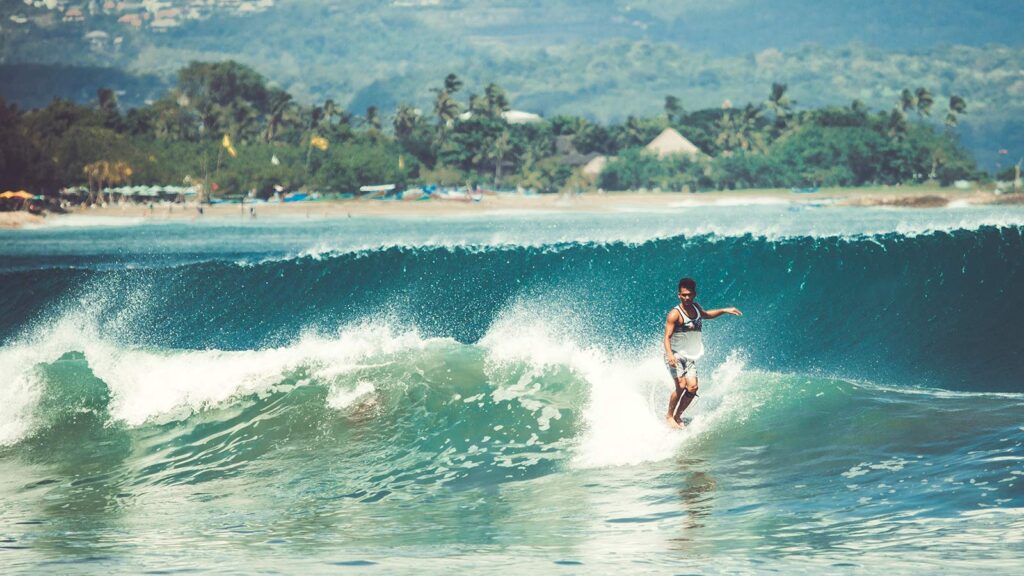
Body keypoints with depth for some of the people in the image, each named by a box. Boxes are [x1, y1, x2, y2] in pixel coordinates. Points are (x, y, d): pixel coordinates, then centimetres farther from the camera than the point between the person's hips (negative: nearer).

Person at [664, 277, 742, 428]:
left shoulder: (695, 307, 8)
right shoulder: (675, 314, -16)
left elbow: (705, 315, 32)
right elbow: (667, 337, -21)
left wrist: (724, 311, 25)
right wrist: (669, 354, -37)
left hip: (689, 357, 6)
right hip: (675, 355, -6)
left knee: (692, 387, -8)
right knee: (681, 386, -19)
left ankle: (678, 416, 9)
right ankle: (669, 416, 0)